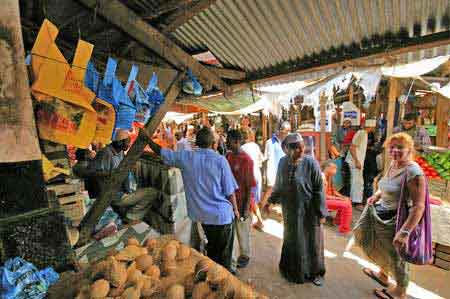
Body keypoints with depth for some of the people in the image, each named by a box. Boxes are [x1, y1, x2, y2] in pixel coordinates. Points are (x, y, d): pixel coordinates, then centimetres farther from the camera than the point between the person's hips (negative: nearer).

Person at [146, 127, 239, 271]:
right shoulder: (220, 160, -17)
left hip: (202, 214, 4)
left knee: (211, 248, 28)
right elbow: (229, 191, -13)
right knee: (224, 251, 19)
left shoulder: (186, 157, -9)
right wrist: (235, 209, 3)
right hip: (222, 213, -3)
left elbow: (160, 151, 2)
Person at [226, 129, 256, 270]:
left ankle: (244, 256, 41)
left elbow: (249, 186, -16)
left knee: (242, 232, 16)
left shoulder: (246, 160, -19)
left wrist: (246, 207, -15)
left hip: (241, 202, -6)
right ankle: (231, 257, 43)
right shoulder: (228, 156, 1)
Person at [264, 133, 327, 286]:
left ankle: (314, 272, 40)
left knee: (310, 240, 14)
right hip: (290, 210, 4)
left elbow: (319, 189, -13)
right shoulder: (283, 162, -5)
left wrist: (321, 213, -11)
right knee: (291, 239, 20)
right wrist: (271, 201, 8)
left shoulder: (311, 163, -17)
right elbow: (278, 184, 7)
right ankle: (292, 269, 46)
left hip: (309, 211, -3)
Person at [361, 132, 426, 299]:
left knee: (396, 257, 15)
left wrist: (405, 232, -28)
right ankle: (383, 275, 55)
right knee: (383, 249, 27)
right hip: (381, 216, 8)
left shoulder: (413, 171, -23)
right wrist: (376, 195, 3)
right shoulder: (392, 164, 1)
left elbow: (419, 206, -25)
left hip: (395, 222, -7)